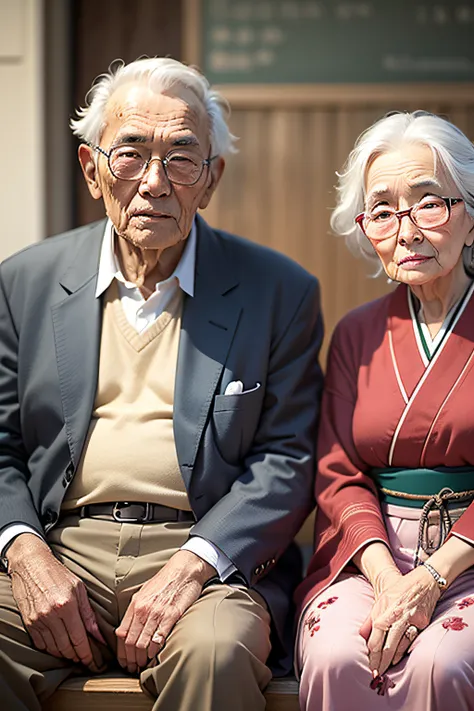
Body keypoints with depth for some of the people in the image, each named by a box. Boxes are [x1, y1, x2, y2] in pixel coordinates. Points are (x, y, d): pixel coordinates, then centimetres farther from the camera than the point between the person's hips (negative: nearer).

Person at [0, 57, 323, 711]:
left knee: (216, 652, -33)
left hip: (206, 555, -1)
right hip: (60, 552, 1)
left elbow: (287, 459, 1)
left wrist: (191, 565, -14)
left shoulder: (279, 292, 5)